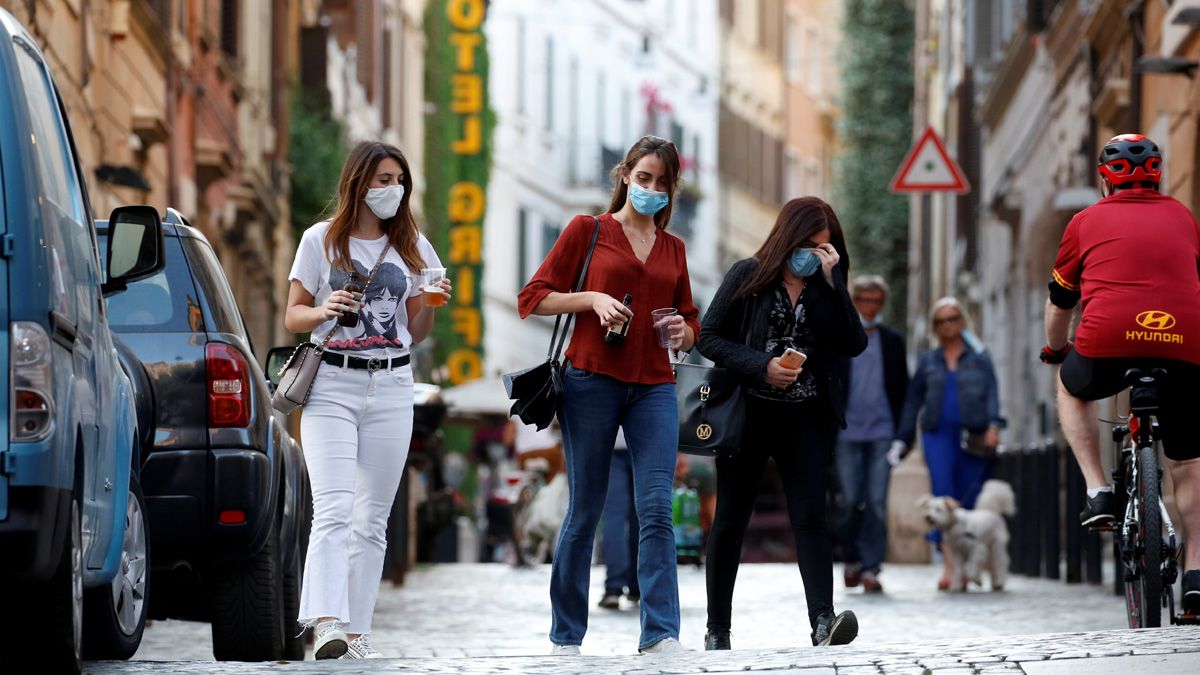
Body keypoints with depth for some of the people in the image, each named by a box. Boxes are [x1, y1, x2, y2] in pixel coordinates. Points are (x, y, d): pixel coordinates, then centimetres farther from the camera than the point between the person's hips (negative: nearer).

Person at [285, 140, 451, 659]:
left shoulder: (411, 247, 13)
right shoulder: (321, 240, 4)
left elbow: (415, 333, 15)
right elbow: (293, 316, 6)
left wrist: (430, 305, -6)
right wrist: (325, 311, -15)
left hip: (391, 387, 3)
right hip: (331, 386, -3)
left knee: (373, 518, 2)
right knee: (334, 509, -17)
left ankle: (356, 632, 4)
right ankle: (326, 624, -28)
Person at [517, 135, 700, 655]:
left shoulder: (672, 248, 16)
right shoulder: (587, 231, 6)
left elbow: (692, 324, 24)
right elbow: (533, 298, 3)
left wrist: (683, 332, 0)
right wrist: (593, 299, -11)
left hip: (653, 387, 3)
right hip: (592, 381, -3)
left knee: (656, 509, -10)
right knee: (585, 511, 2)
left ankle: (661, 635, -16)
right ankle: (567, 636, 12)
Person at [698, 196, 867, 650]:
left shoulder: (827, 286, 7)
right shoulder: (748, 276, 0)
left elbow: (854, 344, -5)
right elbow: (709, 337, -2)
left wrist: (830, 282, -12)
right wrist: (761, 366, -15)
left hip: (806, 419, 1)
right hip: (748, 414, -1)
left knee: (810, 517, -12)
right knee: (730, 522, 5)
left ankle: (823, 621, -23)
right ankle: (717, 630, 14)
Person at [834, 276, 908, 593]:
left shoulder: (893, 341, 12)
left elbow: (902, 388, 13)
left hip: (882, 433, 1)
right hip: (848, 433, 0)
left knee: (877, 502, -6)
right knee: (851, 501, 0)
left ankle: (870, 566, -4)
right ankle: (852, 558, 17)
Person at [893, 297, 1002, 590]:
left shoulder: (980, 358, 12)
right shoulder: (927, 361, 17)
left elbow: (992, 394, 2)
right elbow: (912, 401, 19)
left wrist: (993, 425, -15)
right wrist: (902, 439, 13)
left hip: (973, 435, -1)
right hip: (938, 434, 1)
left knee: (969, 500, -3)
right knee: (943, 494, -16)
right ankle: (949, 564, -23)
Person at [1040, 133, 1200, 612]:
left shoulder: (1087, 221, 17)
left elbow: (1060, 302, 27)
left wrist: (1054, 349, 46)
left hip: (1108, 342, -2)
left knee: (1072, 389, 32)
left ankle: (1098, 493, 16)